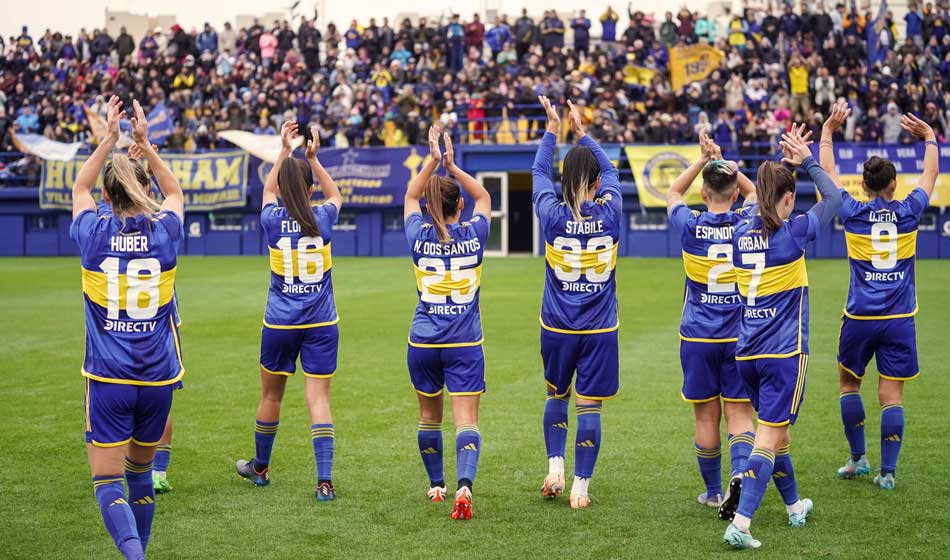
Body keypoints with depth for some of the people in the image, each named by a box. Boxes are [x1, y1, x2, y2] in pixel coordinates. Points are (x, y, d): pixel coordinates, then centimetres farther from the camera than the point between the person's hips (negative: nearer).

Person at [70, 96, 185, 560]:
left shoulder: (94, 233, -6)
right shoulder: (164, 233, -4)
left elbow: (79, 187, 17)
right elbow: (175, 193, 20)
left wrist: (108, 138, 20)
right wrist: (144, 143, 21)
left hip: (108, 379, -2)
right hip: (158, 377, 2)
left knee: (107, 481, -2)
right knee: (140, 471, 20)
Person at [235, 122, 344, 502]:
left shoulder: (273, 220, -6)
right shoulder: (323, 219, -5)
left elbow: (268, 191, 18)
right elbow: (335, 195, 20)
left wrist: (284, 151, 23)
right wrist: (314, 157, 19)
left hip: (280, 324, 0)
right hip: (321, 324, 0)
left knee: (271, 395, 16)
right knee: (318, 399, -3)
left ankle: (260, 467, 35)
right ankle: (324, 481, -11)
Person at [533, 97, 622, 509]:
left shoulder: (554, 215, -9)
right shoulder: (609, 213, -7)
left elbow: (538, 174, 10)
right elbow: (611, 171, 13)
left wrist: (552, 130, 20)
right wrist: (582, 133, 21)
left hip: (557, 328, 1)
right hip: (600, 330, -1)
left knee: (557, 396, 21)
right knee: (589, 407, 3)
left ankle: (554, 470, 15)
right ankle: (580, 488, 5)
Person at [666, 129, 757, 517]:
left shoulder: (691, 227, -7)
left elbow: (673, 193, 15)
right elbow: (754, 192, 18)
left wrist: (704, 159, 8)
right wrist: (725, 163, 8)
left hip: (698, 338, 0)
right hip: (740, 337, 0)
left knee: (707, 416, 9)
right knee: (739, 414, 1)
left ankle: (713, 492, 20)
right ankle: (740, 473, -24)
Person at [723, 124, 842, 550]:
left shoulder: (742, 231, 4)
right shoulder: (792, 233, -11)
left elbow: (760, 202, 27)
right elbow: (833, 198, 3)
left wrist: (785, 163, 21)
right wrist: (806, 161, 11)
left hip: (747, 352, 6)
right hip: (785, 353, -6)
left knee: (777, 431, 21)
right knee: (768, 437, -6)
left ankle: (794, 506, 38)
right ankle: (740, 524, -15)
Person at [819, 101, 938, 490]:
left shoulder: (853, 213, -4)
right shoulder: (908, 212, -2)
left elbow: (828, 174, 10)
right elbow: (931, 174, 16)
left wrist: (828, 130, 19)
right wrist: (929, 137, 30)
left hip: (860, 317, 0)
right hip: (900, 319, 1)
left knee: (848, 384, 17)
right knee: (892, 395, 1)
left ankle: (858, 458, 20)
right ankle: (887, 471, 2)